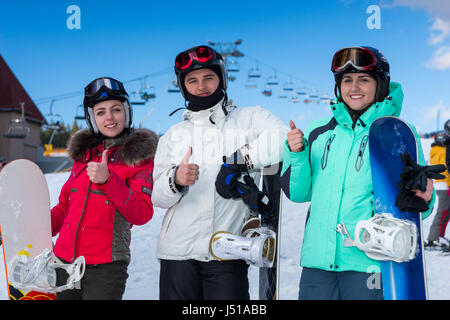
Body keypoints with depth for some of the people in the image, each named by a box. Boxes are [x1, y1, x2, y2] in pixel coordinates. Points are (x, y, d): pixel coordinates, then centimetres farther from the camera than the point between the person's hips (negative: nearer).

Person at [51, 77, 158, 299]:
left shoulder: (141, 155, -2)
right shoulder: (84, 151, 13)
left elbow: (142, 214, -12)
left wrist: (108, 180, -23)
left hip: (105, 267, -5)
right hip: (64, 261, 5)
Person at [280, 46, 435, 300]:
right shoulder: (319, 133, 12)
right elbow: (298, 193, 12)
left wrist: (423, 200, -20)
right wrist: (296, 154, -3)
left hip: (369, 262, -3)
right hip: (317, 260, 3)